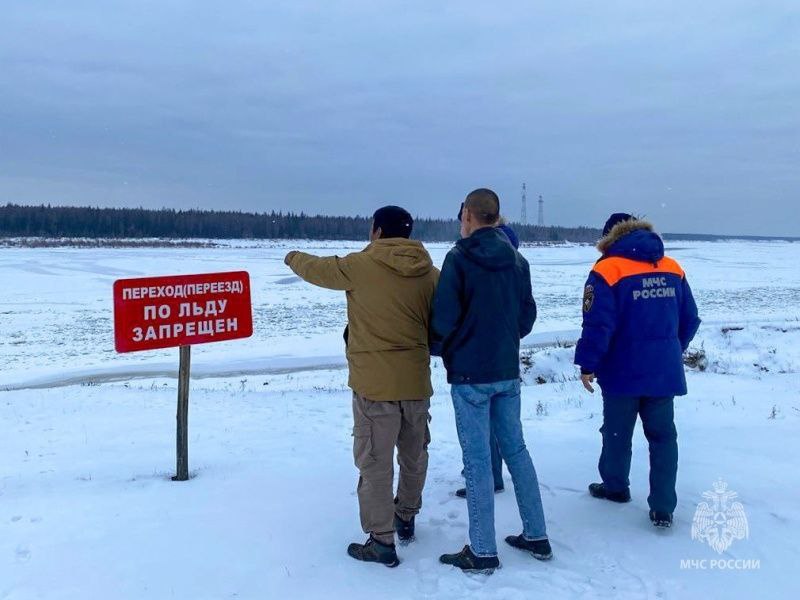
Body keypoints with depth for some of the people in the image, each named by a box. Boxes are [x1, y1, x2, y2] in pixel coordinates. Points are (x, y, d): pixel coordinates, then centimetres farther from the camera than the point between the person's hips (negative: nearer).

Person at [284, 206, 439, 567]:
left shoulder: (360, 266, -9)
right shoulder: (431, 274, -1)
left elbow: (316, 268, 7)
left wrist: (292, 258, 28)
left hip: (374, 384, -4)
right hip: (416, 381, 5)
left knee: (375, 463, 5)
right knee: (414, 455, 22)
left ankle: (382, 542, 11)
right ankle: (406, 518, 38)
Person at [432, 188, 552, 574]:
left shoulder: (459, 258, -13)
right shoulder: (516, 260, 6)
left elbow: (444, 317, -15)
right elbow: (527, 314, 9)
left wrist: (440, 348, 4)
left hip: (470, 373, -6)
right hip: (508, 371, 6)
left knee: (477, 459, 1)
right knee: (515, 449, 16)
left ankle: (482, 551, 9)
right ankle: (536, 536, 24)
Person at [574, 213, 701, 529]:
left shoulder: (607, 270, -12)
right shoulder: (673, 269, 5)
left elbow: (598, 325, -18)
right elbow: (690, 320, 11)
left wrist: (587, 365, -8)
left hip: (623, 372, -4)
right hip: (664, 372, 4)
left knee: (617, 432, 15)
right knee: (663, 436, 9)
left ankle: (615, 486, 32)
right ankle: (663, 508, 7)